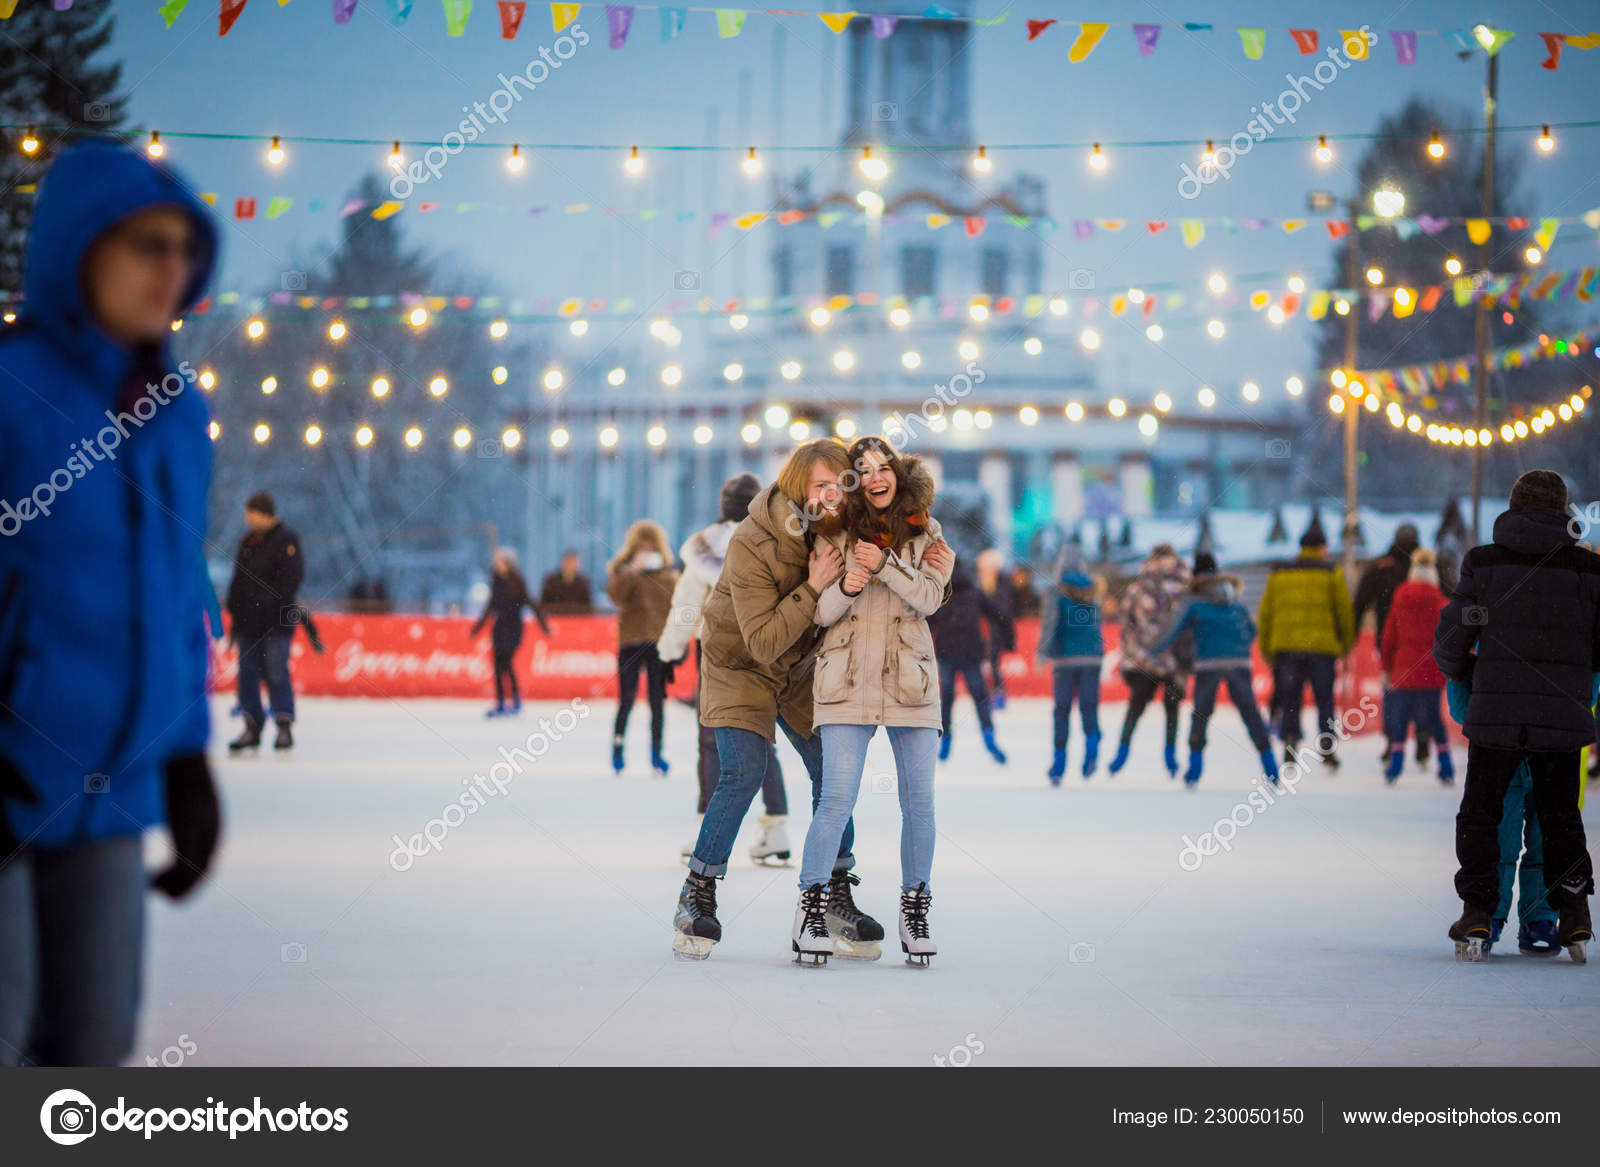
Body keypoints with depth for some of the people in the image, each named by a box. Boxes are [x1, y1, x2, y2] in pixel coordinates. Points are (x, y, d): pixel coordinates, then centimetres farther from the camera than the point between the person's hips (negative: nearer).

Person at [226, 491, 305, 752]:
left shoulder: (286, 540, -6)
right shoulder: (247, 542, 16)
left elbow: (291, 578, -13)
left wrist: (269, 601, -20)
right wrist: (233, 609, 13)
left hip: (276, 622, -7)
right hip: (247, 621, 7)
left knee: (277, 672, -9)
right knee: (248, 673, 5)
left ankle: (284, 728, -5)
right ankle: (252, 727, 11)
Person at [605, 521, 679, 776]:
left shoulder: (667, 573, 11)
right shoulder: (623, 568, 5)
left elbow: (677, 608, 13)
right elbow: (615, 594, -14)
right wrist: (634, 570, -23)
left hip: (659, 642, 2)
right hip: (631, 642, -2)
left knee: (658, 701, 1)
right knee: (627, 700, -4)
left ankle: (656, 753, 7)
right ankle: (617, 749, 10)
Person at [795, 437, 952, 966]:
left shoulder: (925, 532, 9)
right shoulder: (836, 533, 5)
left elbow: (930, 597, -4)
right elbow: (820, 612, 3)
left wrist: (885, 565, -19)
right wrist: (845, 588, -18)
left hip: (910, 679, 2)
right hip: (848, 679, -2)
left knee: (918, 802, 1)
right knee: (837, 799, -12)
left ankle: (915, 912, 15)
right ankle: (810, 910, -2)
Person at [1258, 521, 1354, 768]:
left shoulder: (1278, 573, 11)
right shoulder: (1332, 572, 3)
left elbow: (1265, 613, 10)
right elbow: (1344, 609, 2)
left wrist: (1266, 650, 15)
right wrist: (1347, 644, 14)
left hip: (1286, 646, 2)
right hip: (1322, 645, -2)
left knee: (1290, 702, 6)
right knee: (1325, 701, 5)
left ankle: (1290, 741, -6)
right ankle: (1327, 747, 1)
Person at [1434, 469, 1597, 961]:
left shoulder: (1483, 564, -2)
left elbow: (1451, 639, -1)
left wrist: (1461, 673, 21)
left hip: (1495, 713, -1)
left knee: (1479, 815, 12)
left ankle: (1477, 913, 2)